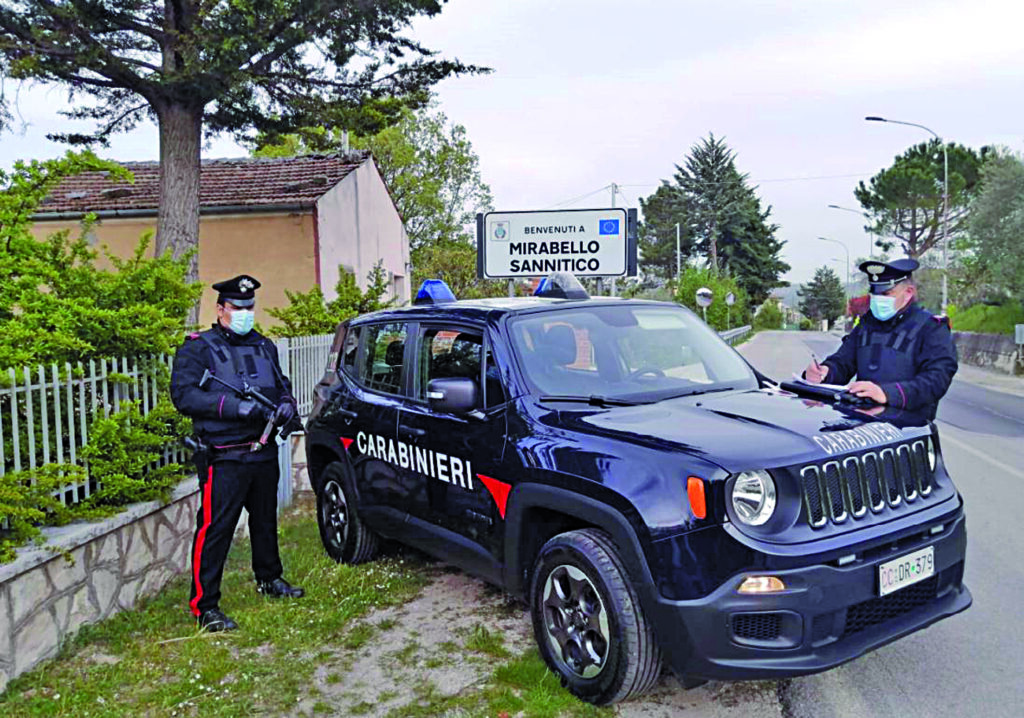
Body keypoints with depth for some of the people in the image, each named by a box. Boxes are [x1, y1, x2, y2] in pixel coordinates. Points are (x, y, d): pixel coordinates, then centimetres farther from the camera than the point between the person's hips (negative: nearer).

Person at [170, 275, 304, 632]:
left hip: (264, 453, 7)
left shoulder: (264, 347, 15)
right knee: (215, 529, -8)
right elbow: (183, 395, -15)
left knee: (265, 521, 20)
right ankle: (205, 606, 1)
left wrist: (286, 405, 2)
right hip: (224, 459, -6)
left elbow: (282, 385, 26)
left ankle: (269, 579, 39)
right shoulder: (197, 348, -4)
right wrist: (235, 406, -24)